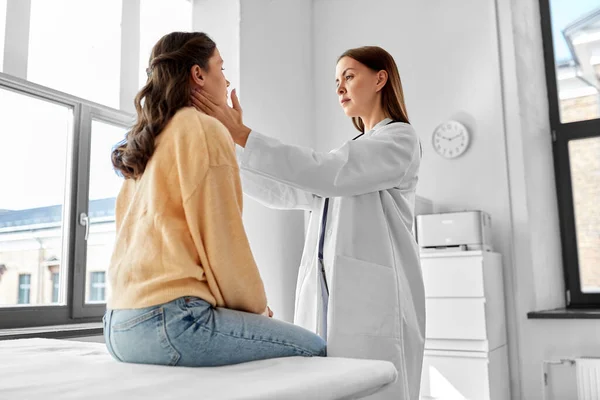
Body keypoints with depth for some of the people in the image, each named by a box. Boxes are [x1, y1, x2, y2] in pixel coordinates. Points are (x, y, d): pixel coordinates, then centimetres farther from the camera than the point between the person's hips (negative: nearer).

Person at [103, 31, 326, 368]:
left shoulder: (147, 142, 18)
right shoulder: (204, 129, -8)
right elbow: (221, 238, -12)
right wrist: (258, 305, 4)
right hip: (170, 322, -9)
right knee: (313, 349, 1)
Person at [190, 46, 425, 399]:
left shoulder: (401, 139, 1)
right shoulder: (350, 151, 27)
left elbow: (326, 173, -15)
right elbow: (282, 192, 17)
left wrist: (242, 134, -16)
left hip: (373, 297, -7)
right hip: (326, 297, 7)